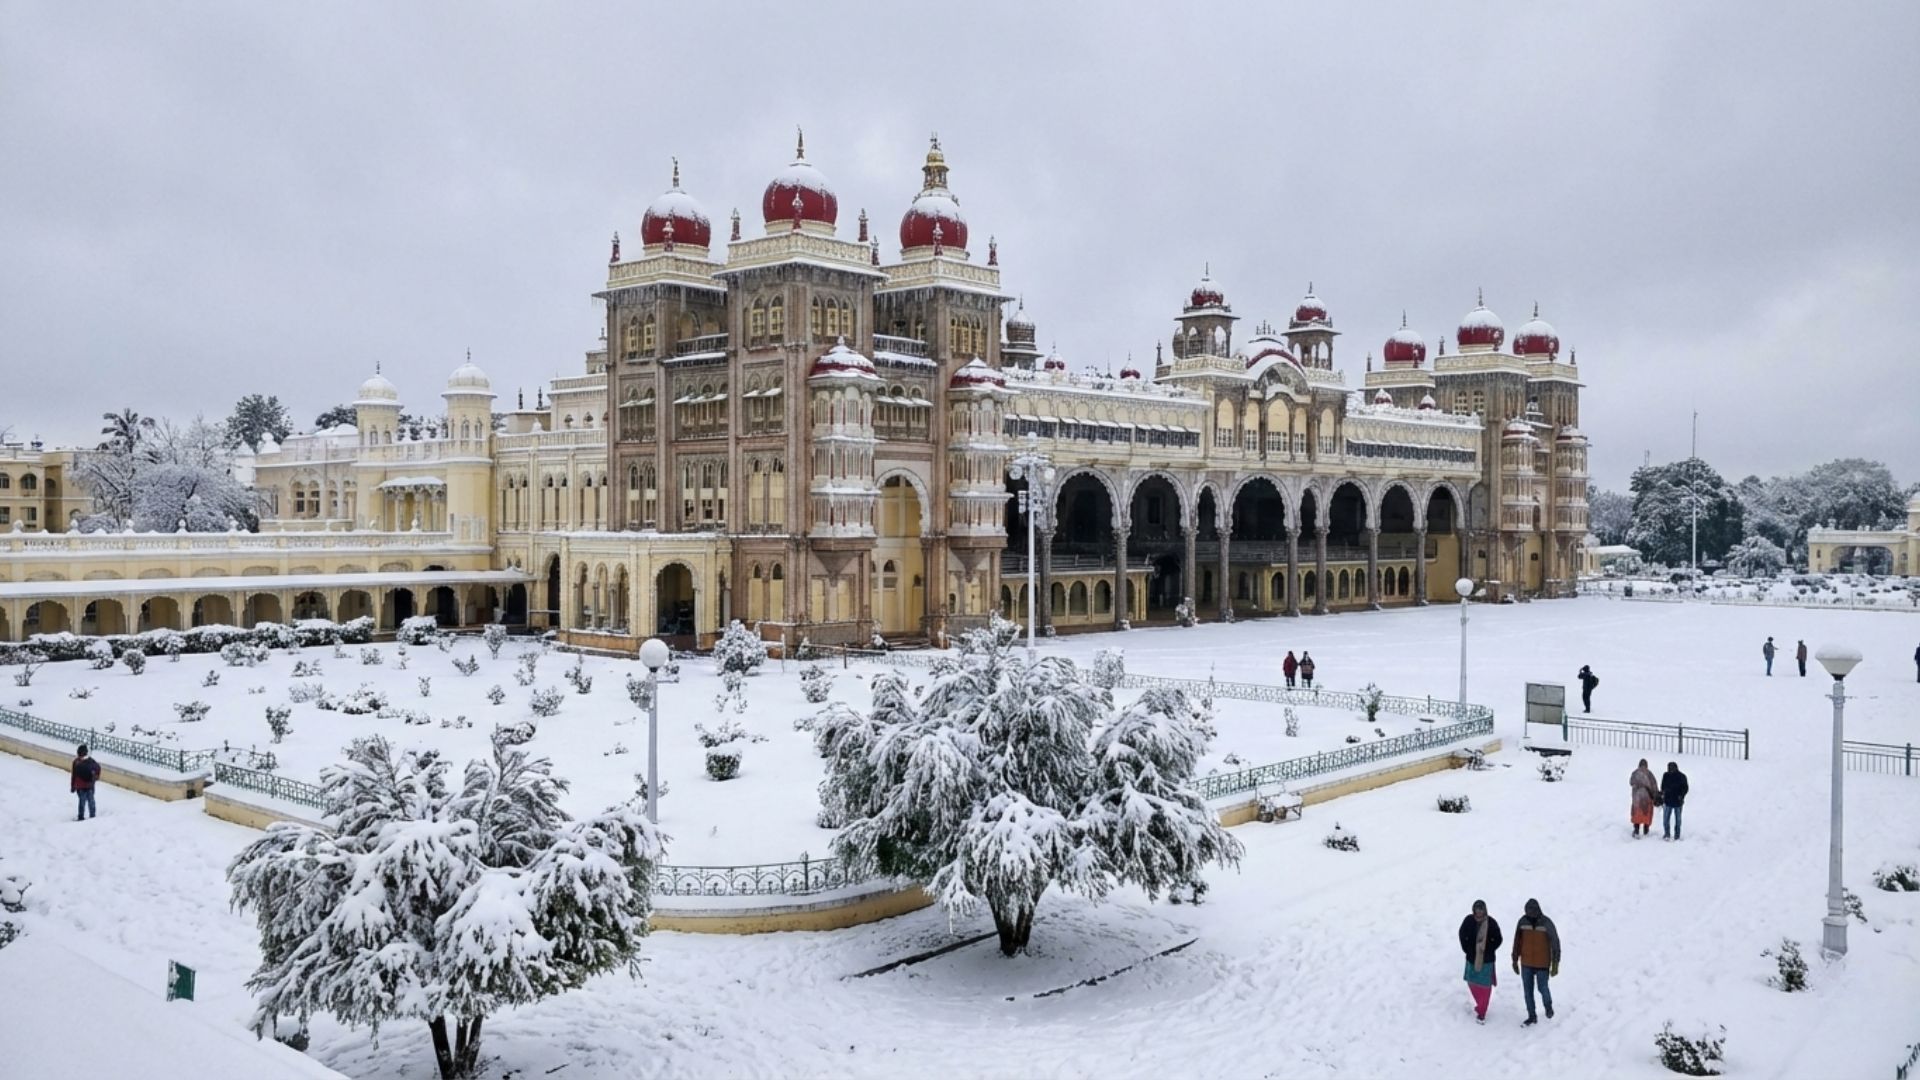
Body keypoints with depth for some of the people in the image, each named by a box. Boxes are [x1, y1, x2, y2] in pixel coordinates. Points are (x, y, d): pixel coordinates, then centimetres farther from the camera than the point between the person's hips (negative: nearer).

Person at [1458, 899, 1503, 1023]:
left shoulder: (1491, 923, -14)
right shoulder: (1468, 921, -9)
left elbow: (1497, 940, -2)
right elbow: (1462, 935, 6)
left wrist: (1488, 950, -8)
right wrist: (1467, 949, -1)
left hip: (1487, 960, -3)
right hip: (1472, 958, 3)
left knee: (1485, 986, 0)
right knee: (1472, 983, 15)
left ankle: (1481, 1013, 9)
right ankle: (1480, 1005, 38)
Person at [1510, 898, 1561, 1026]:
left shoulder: (1546, 923, -14)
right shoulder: (1522, 922, -5)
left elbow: (1555, 943, -7)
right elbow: (1517, 942, 4)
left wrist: (1555, 964, -8)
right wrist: (1515, 960, 7)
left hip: (1542, 964, -3)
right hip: (1526, 964, 3)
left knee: (1543, 988, 5)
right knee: (1527, 991, 8)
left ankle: (1548, 1006, 37)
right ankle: (1532, 1017, 22)